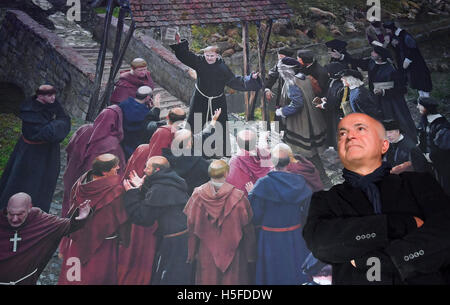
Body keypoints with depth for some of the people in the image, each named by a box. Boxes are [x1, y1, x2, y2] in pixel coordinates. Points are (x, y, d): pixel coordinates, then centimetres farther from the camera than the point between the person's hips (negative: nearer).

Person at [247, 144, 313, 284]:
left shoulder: (263, 184, -18)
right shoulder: (299, 182, -7)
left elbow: (255, 217, -12)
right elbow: (307, 212, 0)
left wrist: (250, 194, 1)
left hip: (271, 240, -3)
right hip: (295, 238, 3)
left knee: (272, 275, 12)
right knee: (295, 274, 19)